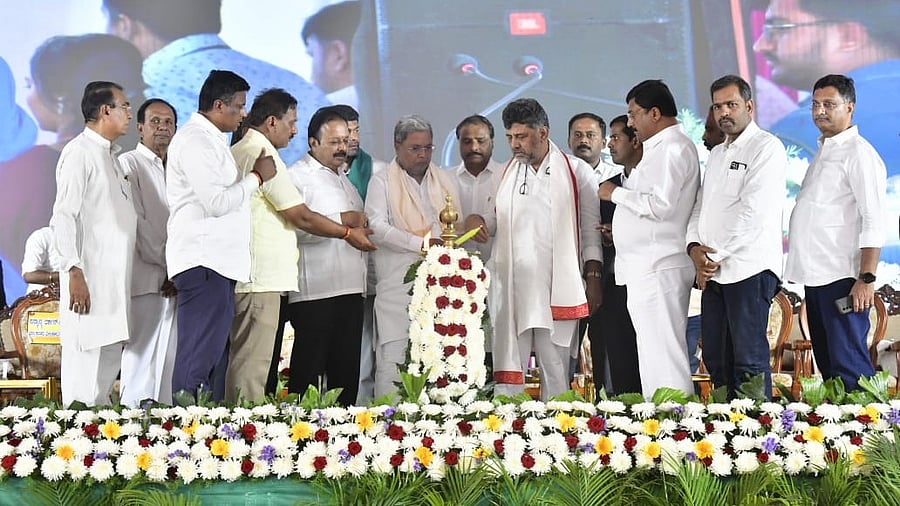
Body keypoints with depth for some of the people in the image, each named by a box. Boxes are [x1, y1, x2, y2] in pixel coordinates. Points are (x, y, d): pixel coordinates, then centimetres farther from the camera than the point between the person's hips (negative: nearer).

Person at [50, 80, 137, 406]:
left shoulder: (110, 156, 19)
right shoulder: (80, 153, -8)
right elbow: (62, 217, -14)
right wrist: (74, 272, -21)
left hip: (114, 278, 9)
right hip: (89, 279, -9)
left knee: (110, 357, 11)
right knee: (86, 358, -8)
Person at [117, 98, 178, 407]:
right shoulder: (129, 164, -1)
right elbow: (136, 224, -8)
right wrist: (164, 272, -10)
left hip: (173, 282, 6)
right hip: (146, 279, -6)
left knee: (170, 355, 5)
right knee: (142, 355, -8)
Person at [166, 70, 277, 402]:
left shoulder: (211, 140, 22)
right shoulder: (194, 140, -11)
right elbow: (217, 202, -18)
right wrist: (257, 176, -7)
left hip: (218, 262, 11)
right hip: (202, 262, -11)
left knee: (215, 359, 11)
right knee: (199, 358, -11)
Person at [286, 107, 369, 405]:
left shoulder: (345, 178, 25)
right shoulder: (298, 176, -3)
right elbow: (295, 227, -19)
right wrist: (342, 221, -16)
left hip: (351, 290, 8)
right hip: (315, 291, -8)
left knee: (346, 370, 7)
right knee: (309, 370, -6)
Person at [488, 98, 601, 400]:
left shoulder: (577, 172, 6)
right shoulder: (504, 174, 15)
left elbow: (590, 229, 6)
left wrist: (593, 277, 1)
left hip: (556, 287, -2)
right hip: (509, 285, 2)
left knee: (555, 368, 1)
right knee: (508, 369, -1)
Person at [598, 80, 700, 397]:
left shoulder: (673, 148, -11)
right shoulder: (660, 148, 21)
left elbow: (660, 205, -20)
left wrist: (616, 193, -8)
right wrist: (622, 225, 15)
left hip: (658, 267, -10)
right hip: (648, 266, 10)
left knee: (662, 352, -10)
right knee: (655, 350, 11)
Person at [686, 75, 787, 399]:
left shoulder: (767, 147, -4)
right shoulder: (716, 154, 23)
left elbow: (752, 210, -13)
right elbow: (701, 205, 18)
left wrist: (715, 256, -11)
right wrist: (695, 247, -1)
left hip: (749, 269, -8)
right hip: (712, 271, 8)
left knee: (748, 360, -8)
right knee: (715, 358, 8)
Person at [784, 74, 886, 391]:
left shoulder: (858, 153, -8)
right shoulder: (823, 151, 19)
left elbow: (874, 221, -14)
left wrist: (867, 278, -20)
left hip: (842, 277, -9)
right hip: (816, 275, 9)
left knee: (848, 365, -8)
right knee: (826, 363, 13)